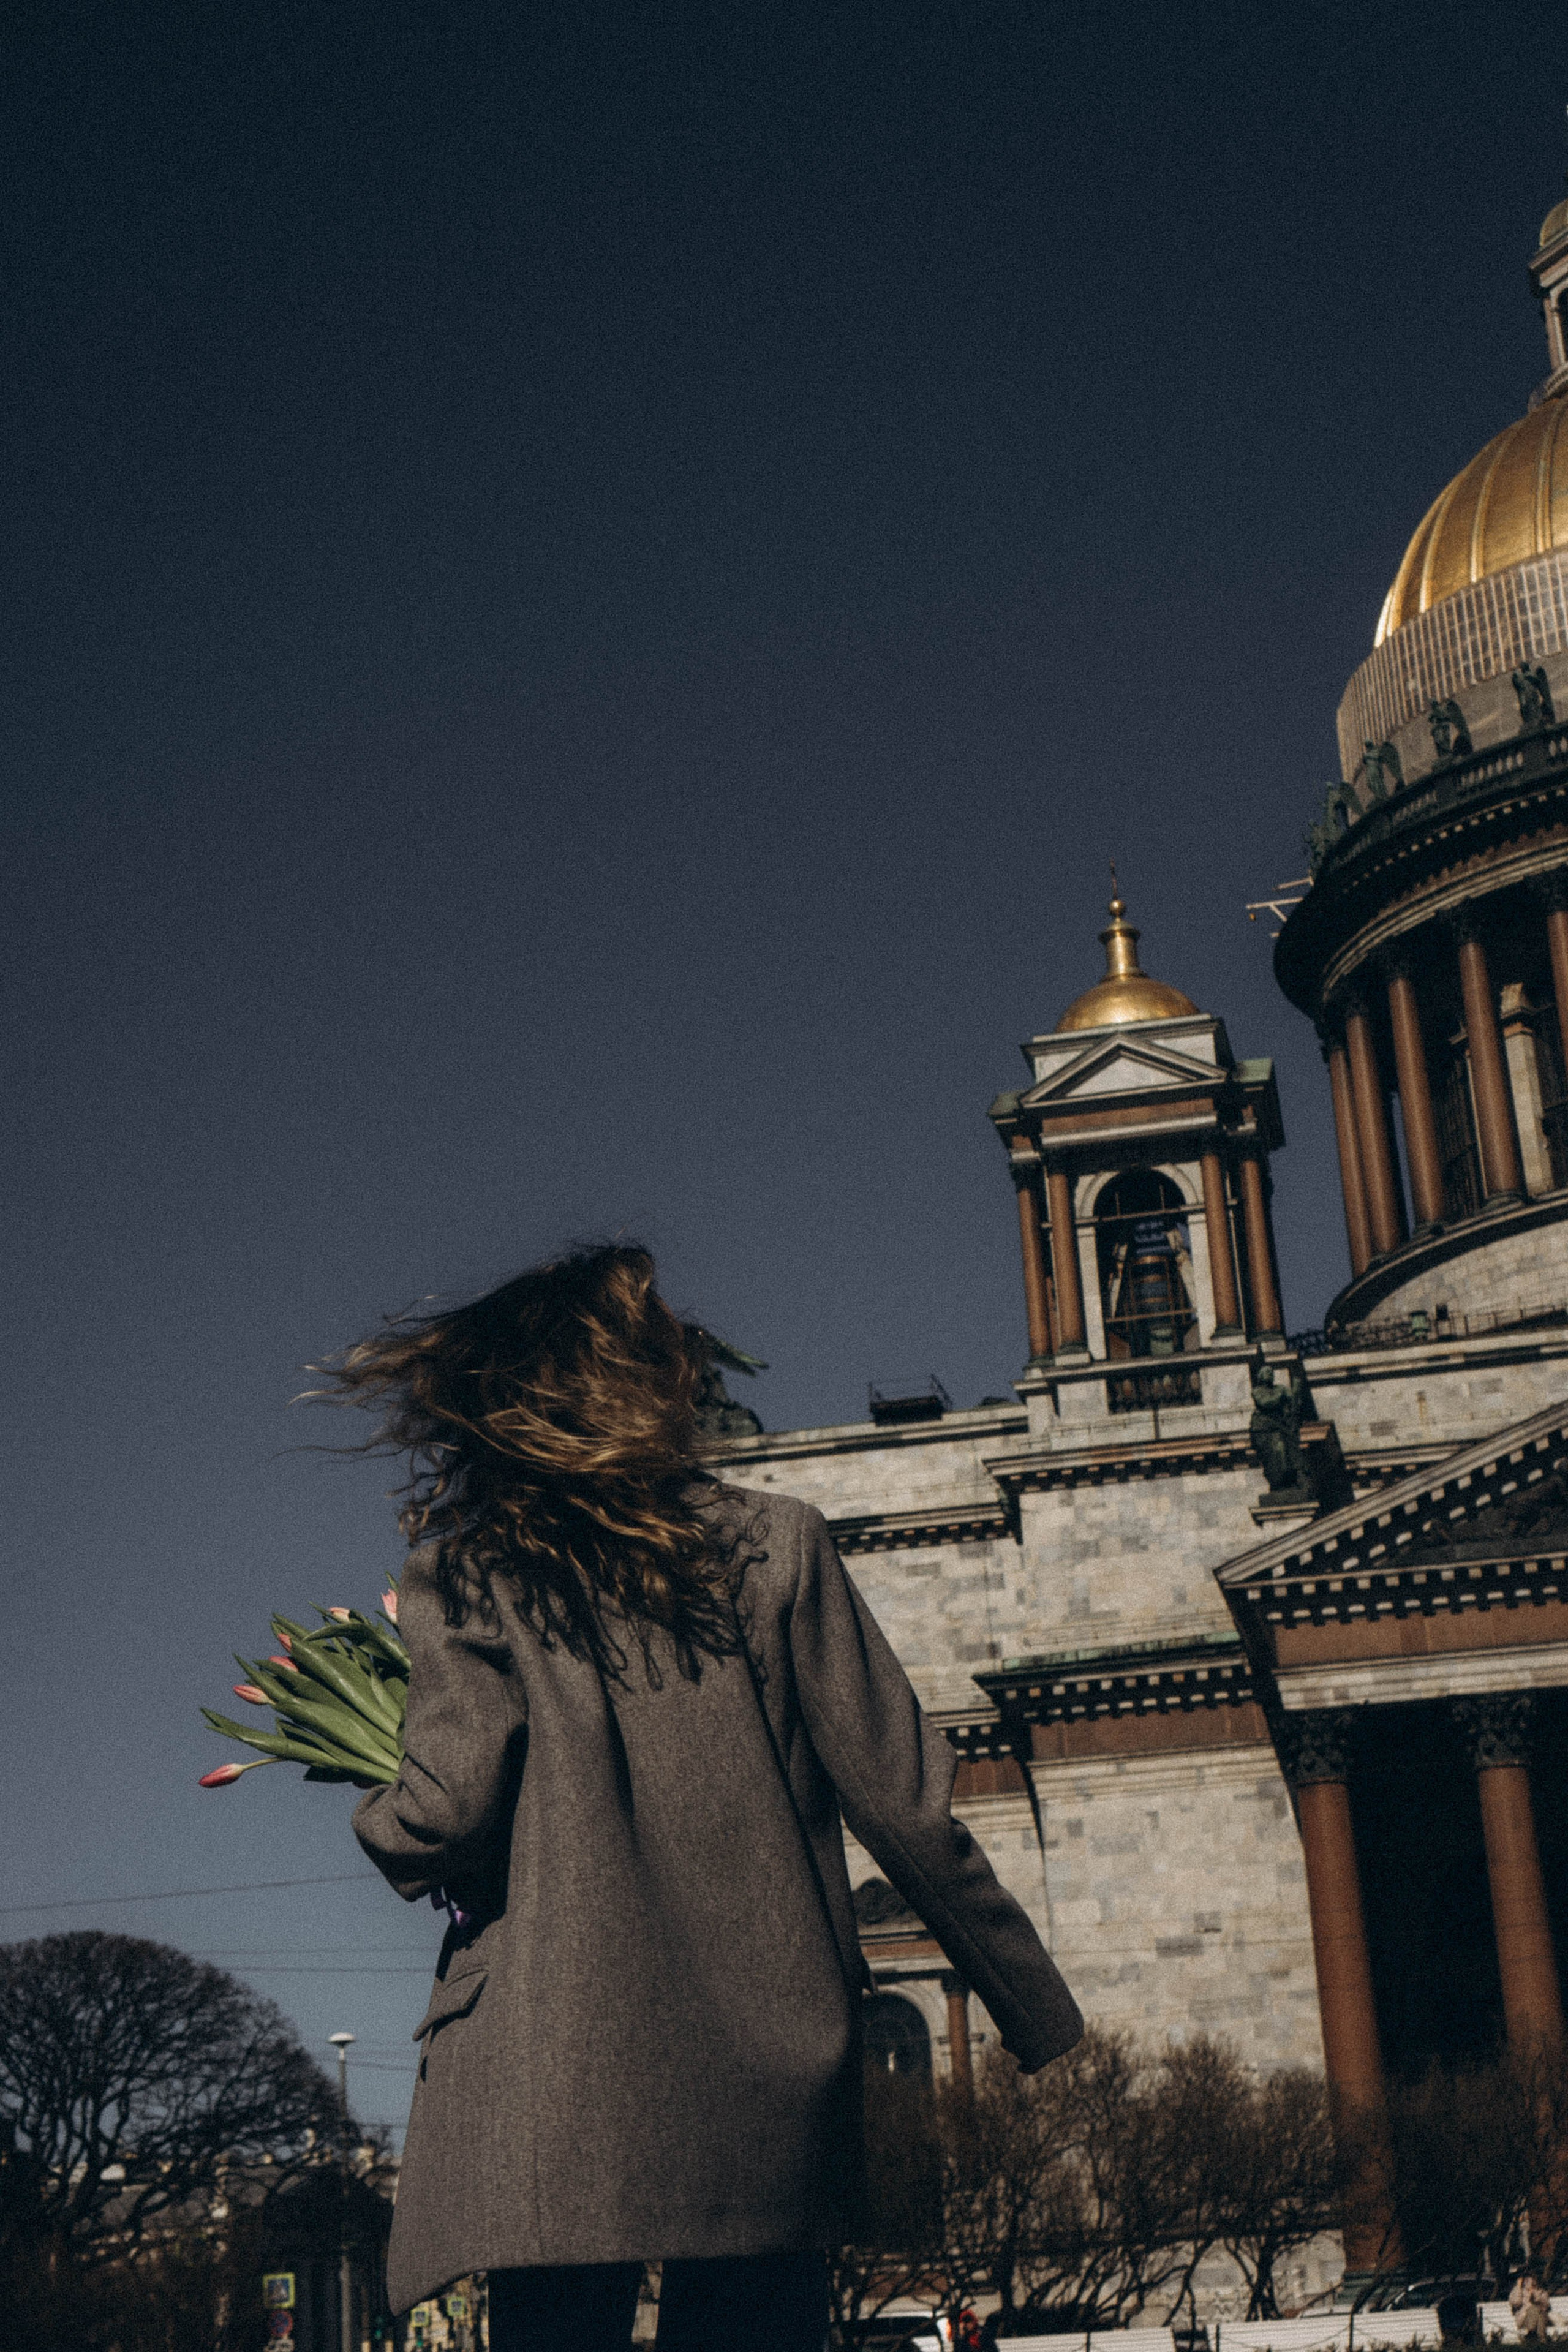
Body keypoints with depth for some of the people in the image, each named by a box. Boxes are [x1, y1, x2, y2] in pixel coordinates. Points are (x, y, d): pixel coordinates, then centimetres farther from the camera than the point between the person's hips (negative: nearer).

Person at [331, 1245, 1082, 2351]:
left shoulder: (465, 1583, 2)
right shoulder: (777, 1546, 3)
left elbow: (453, 1812, -8)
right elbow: (902, 1804, 1)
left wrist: (377, 1816, 17)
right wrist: (1040, 2011, 10)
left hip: (554, 2086, 0)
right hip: (766, 2085, 1)